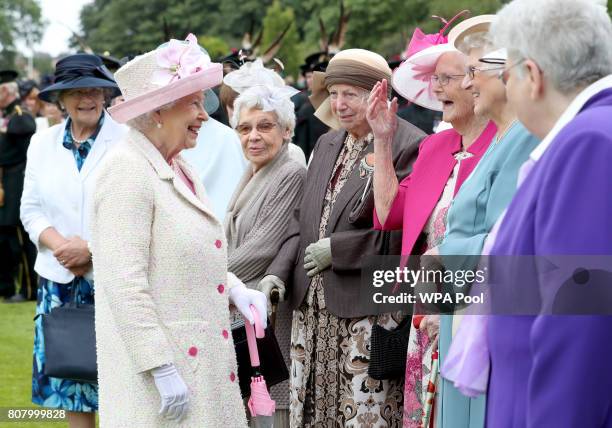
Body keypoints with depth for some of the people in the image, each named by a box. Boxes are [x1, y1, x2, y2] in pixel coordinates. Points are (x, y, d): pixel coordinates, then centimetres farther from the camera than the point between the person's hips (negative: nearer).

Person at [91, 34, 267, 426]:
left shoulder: (177, 170, 13)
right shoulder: (128, 173, -15)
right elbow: (124, 283, -21)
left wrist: (234, 288, 5)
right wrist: (163, 372, -22)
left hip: (202, 359, 9)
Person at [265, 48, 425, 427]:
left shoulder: (409, 146, -10)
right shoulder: (328, 143, 16)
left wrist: (337, 250, -13)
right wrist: (278, 275, 5)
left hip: (370, 312, -7)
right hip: (312, 309, 8)